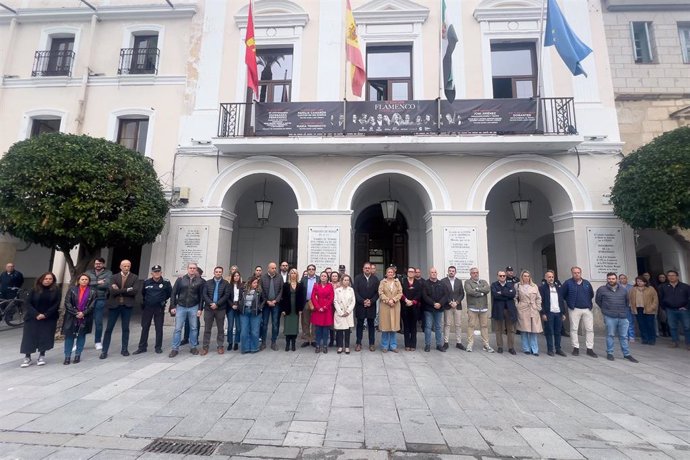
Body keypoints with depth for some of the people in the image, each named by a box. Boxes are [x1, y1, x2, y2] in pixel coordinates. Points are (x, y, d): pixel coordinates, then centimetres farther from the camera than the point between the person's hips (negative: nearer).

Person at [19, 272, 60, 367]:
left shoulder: (56, 290, -3)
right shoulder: (35, 290, -3)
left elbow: (56, 304, -7)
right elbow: (27, 303, -5)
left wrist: (45, 315, -16)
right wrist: (36, 314, -17)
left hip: (49, 319, 0)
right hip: (33, 318, 1)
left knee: (45, 337, 1)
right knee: (29, 337, 1)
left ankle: (42, 356, 15)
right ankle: (27, 357, 13)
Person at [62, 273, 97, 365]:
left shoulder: (92, 292, 0)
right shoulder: (72, 289, 1)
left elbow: (92, 305, -3)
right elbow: (67, 303, -4)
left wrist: (83, 313, -15)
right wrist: (76, 313, -12)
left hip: (85, 318, 0)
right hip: (71, 317, 0)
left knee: (81, 336, 7)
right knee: (69, 336, 3)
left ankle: (78, 355, 17)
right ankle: (67, 356, 12)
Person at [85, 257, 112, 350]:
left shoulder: (108, 273, 1)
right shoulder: (88, 272, 10)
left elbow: (107, 284, -13)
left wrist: (91, 284, -7)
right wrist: (97, 282, -13)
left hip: (100, 300, -2)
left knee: (98, 322, 6)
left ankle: (97, 341, 20)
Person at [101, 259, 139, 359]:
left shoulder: (134, 277, 2)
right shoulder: (114, 277, 5)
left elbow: (134, 291, -12)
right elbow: (112, 291, -10)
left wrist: (119, 290, -11)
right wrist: (126, 290, -14)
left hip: (127, 306, 0)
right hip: (114, 305, 1)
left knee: (125, 328, 8)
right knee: (109, 328, 3)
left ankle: (124, 349, 18)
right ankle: (104, 351, 12)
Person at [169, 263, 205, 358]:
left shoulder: (200, 281, -1)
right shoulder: (180, 279, 0)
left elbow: (201, 296, 0)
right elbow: (174, 293, 2)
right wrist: (172, 306, -3)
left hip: (193, 308, 0)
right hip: (181, 307, 0)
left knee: (193, 328, 8)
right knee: (177, 328, 3)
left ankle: (194, 347, 20)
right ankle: (175, 349, 14)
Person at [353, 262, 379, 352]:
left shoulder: (375, 279, 3)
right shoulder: (357, 278, -1)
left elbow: (377, 292, 0)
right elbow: (355, 291, -6)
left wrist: (371, 301, -12)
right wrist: (363, 301, -14)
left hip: (371, 306, 1)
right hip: (360, 305, -1)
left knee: (371, 325, 9)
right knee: (360, 325, 7)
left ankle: (371, 344, 18)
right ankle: (358, 343, 15)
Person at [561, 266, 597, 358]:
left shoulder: (587, 283, 6)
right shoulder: (568, 283, -5)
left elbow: (591, 294, 18)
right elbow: (563, 295, 0)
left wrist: (588, 303, 13)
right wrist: (570, 303, 3)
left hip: (587, 309, 3)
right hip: (575, 309, -3)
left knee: (590, 329, 3)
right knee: (574, 329, 2)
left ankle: (590, 349, 13)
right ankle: (576, 348, 12)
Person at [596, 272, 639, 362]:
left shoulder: (623, 290, 8)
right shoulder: (602, 289, -1)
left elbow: (626, 301, 21)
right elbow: (597, 300, 11)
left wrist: (625, 311, 15)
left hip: (623, 317, 3)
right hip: (609, 317, -3)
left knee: (624, 336, 8)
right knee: (610, 335, 3)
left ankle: (627, 354, 19)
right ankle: (609, 353, 12)